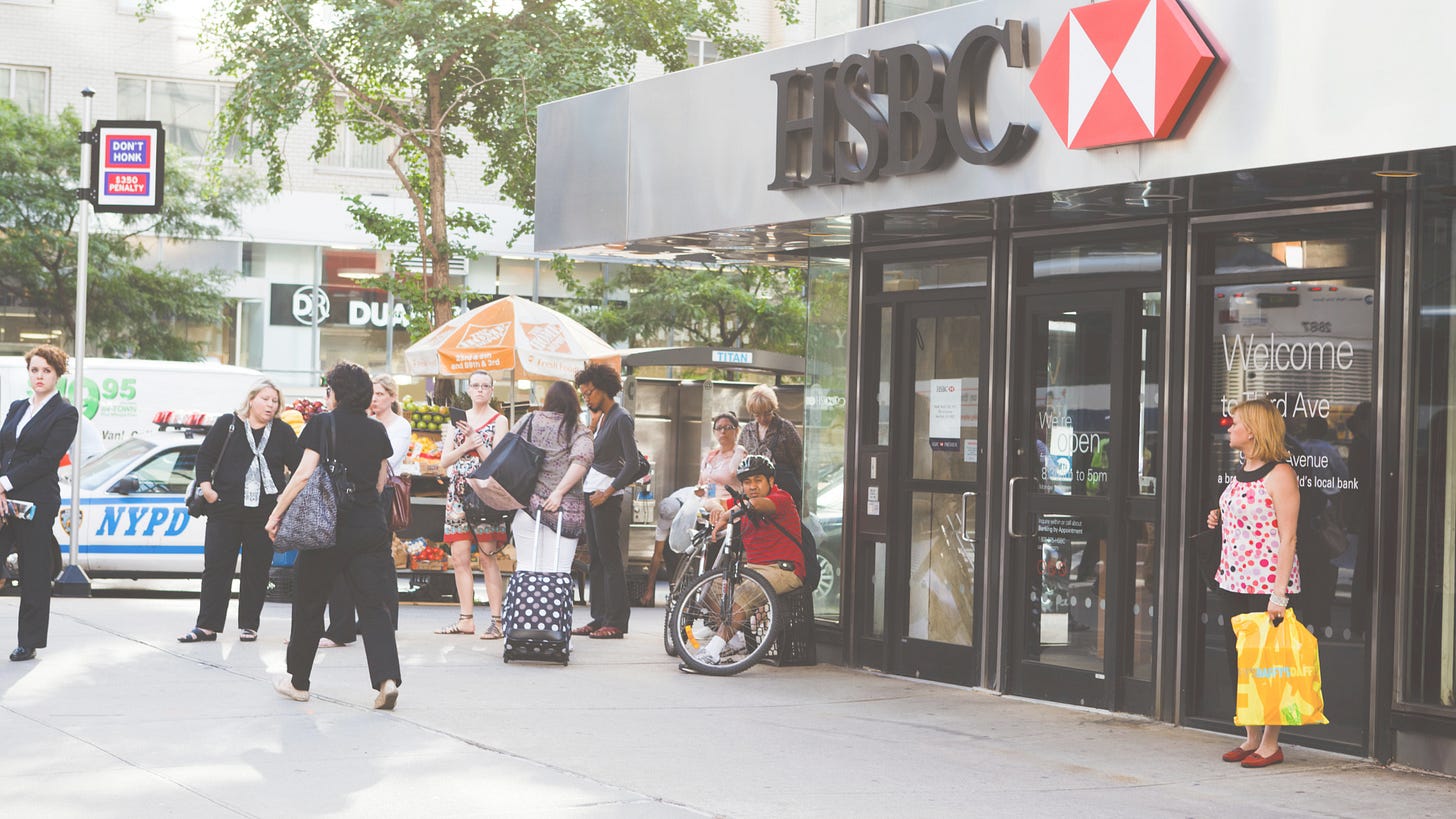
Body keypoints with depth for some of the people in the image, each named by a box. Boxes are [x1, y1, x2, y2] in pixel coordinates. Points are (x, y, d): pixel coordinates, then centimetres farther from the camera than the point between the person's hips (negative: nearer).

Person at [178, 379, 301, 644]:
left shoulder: (282, 432, 6)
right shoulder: (228, 424, 3)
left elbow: (299, 464, 7)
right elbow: (204, 455, 6)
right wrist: (206, 487, -4)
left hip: (264, 512, 1)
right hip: (225, 510, -1)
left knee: (257, 570, 3)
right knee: (216, 567, -2)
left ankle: (249, 625, 12)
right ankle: (207, 626, 1)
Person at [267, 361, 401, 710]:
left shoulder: (323, 423, -5)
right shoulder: (378, 430, 8)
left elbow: (305, 474, -11)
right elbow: (380, 483, 13)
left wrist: (277, 512, -7)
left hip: (329, 524, -3)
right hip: (370, 524, 3)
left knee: (309, 602, 10)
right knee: (373, 605, 0)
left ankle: (298, 681, 20)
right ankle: (387, 678, -18)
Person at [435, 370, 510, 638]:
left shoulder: (498, 421, 3)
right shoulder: (459, 418, 15)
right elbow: (445, 461, 9)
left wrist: (476, 440, -12)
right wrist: (466, 445, -8)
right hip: (458, 493, 5)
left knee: (487, 557, -10)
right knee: (458, 556, 2)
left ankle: (496, 620, -10)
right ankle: (466, 619, 7)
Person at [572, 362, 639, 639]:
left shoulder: (621, 418, -9)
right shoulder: (603, 418, 17)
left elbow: (632, 462, -15)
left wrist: (608, 491, -19)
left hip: (607, 496, -9)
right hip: (592, 493, 9)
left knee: (610, 559, -8)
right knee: (596, 558, 9)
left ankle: (616, 622, -6)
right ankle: (599, 618, 12)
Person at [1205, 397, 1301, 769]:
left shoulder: (1279, 474, -12)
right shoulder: (1241, 473, 14)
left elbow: (1286, 537, -16)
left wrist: (1279, 594, -20)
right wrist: (1219, 520, 6)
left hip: (1268, 583, -9)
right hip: (1234, 581, 9)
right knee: (1238, 658, 10)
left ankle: (1271, 744, 4)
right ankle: (1251, 739, 19)